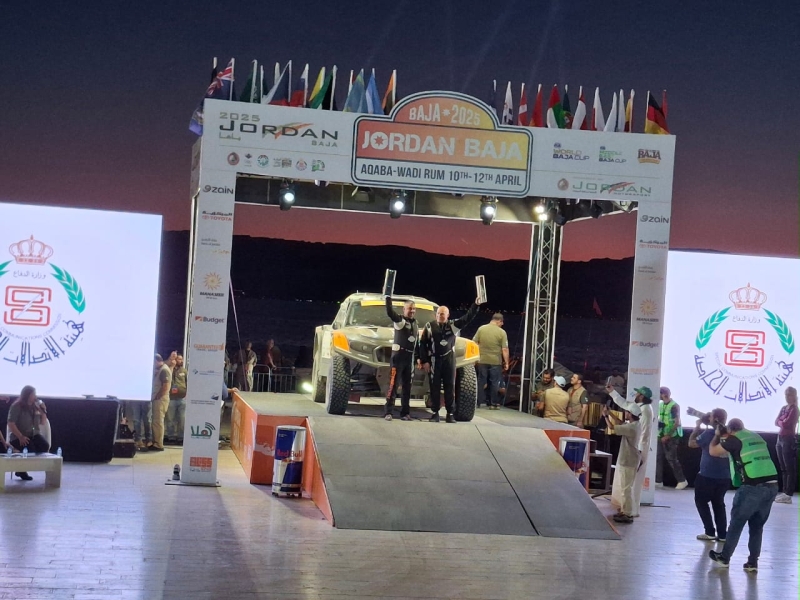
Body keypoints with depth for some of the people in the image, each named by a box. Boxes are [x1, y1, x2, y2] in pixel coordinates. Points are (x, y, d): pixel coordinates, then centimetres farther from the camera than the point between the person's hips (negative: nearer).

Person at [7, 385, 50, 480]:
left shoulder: (35, 406, 11)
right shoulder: (17, 407, -7)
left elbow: (43, 423, 17)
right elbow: (11, 424, -15)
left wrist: (43, 411, -2)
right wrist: (20, 437, -25)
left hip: (33, 435, 6)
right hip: (18, 436, -6)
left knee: (45, 446, -24)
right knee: (30, 449, -35)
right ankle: (22, 471, -5)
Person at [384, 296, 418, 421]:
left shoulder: (415, 324, 17)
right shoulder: (399, 320, -5)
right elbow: (390, 312, -26)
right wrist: (388, 298, -35)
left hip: (409, 358, 7)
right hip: (398, 356, -7)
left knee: (407, 386, 9)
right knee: (393, 385, -10)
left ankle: (405, 413, 14)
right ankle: (388, 412, -11)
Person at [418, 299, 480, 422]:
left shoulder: (453, 325, 4)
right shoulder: (429, 326, 0)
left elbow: (468, 318, -4)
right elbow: (423, 344, 1)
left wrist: (475, 305, -16)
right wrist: (424, 361, -5)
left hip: (449, 360, 1)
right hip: (434, 360, -1)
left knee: (450, 387, 1)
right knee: (435, 387, 2)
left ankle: (450, 414, 4)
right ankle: (435, 413, 8)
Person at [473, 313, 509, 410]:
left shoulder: (481, 329, -2)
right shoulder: (502, 332, -9)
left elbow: (474, 343, 1)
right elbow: (505, 349, -11)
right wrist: (506, 362, -2)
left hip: (482, 360, 2)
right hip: (496, 362, -2)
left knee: (481, 382, 11)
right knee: (494, 383, 7)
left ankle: (477, 402, 13)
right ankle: (494, 403, 10)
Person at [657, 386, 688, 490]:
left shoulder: (674, 406, -13)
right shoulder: (660, 405, 9)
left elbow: (677, 423, -16)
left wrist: (668, 436, -18)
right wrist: (657, 422, -1)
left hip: (671, 436, -7)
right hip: (661, 435, 7)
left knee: (671, 459, -6)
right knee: (658, 457, 4)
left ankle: (682, 481, 5)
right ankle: (658, 481, 9)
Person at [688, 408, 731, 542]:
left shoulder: (709, 433, -17)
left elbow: (691, 443, -7)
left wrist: (697, 427, 1)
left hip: (708, 476, -6)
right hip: (725, 476, 6)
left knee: (701, 501, 11)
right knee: (718, 503, 18)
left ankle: (710, 532, 4)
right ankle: (722, 534, 12)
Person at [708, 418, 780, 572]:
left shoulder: (734, 439, 0)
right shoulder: (757, 437, 20)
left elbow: (713, 451, 13)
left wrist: (717, 435, 28)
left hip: (752, 487, -6)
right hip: (772, 485, 6)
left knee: (737, 522, 10)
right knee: (757, 525, 16)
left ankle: (724, 557, 21)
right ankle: (753, 562, 16)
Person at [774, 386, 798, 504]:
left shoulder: (794, 409, -8)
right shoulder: (783, 408, 15)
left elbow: (786, 423, -17)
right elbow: (776, 422, 7)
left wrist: (781, 421, 1)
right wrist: (783, 422, -9)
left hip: (789, 439, -9)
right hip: (780, 438, 9)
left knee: (790, 468, -8)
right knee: (783, 468, 11)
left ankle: (788, 495, -11)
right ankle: (784, 492, 15)